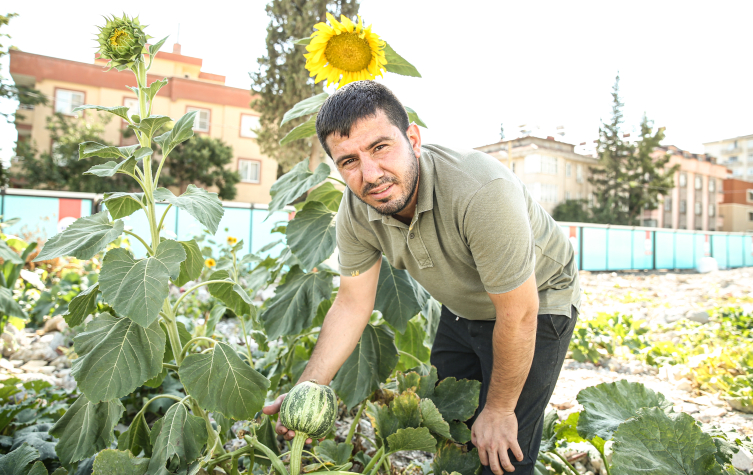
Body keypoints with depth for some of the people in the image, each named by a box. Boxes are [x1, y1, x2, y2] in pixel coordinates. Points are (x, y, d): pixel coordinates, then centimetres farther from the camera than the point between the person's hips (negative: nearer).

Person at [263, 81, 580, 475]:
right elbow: (352, 304, -9)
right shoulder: (355, 211, -20)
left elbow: (518, 315, -29)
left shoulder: (482, 191, -39)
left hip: (537, 303, -5)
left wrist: (499, 409, -15)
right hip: (462, 308, 5)